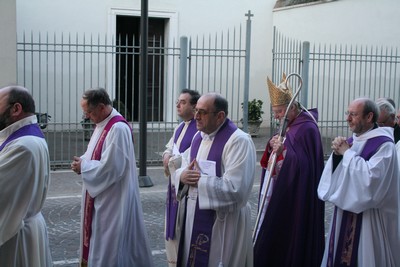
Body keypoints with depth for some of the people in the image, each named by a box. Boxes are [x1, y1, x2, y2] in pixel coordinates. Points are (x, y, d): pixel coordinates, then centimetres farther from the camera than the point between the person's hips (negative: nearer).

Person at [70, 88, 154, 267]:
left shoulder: (118, 128, -23)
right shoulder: (103, 124, 8)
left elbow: (111, 168, -26)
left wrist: (83, 167, -14)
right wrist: (82, 161, -2)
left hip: (113, 199, -10)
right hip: (101, 195, 10)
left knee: (108, 244, 1)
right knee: (99, 239, 18)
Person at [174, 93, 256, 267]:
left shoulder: (239, 141, -18)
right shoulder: (198, 137, 8)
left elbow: (235, 189, -26)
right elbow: (184, 169, 15)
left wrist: (199, 180, -18)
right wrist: (182, 176, -8)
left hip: (222, 222, -7)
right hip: (193, 217, 8)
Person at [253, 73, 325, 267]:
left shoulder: (307, 128, -17)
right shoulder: (288, 126, 11)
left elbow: (303, 164, -23)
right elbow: (271, 161, 16)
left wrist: (283, 151, -25)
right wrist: (272, 147, -4)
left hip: (295, 199, -9)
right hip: (279, 193, 9)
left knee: (288, 240, -1)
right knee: (272, 237, 14)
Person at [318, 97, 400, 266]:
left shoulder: (383, 145, -14)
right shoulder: (352, 141, 9)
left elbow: (371, 177, -27)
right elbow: (335, 174, 12)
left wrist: (347, 153, -18)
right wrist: (337, 154, -7)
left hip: (367, 218, -7)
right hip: (345, 213, 8)